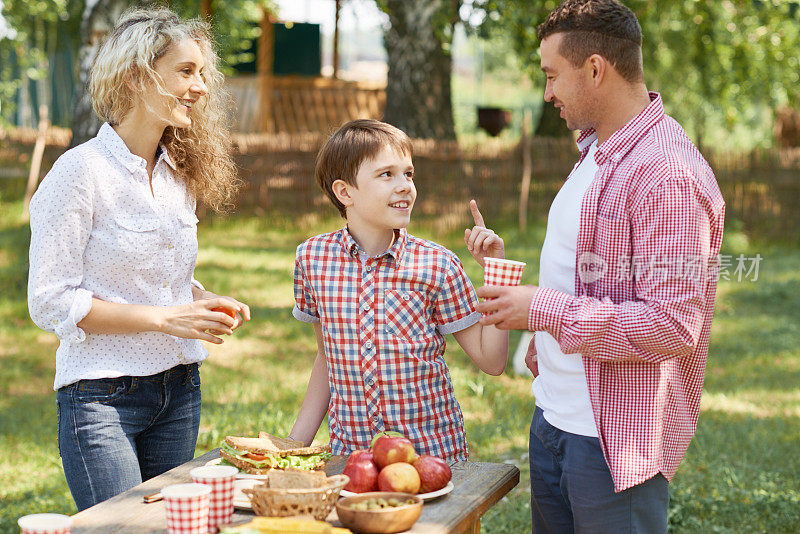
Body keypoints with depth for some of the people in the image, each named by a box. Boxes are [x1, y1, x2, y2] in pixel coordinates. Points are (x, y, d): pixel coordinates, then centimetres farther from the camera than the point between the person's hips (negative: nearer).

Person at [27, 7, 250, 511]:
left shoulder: (178, 175, 9)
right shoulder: (82, 171, -13)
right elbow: (50, 302, -15)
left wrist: (208, 302, -1)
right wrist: (166, 318, -19)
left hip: (180, 390, 7)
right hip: (102, 396, -7)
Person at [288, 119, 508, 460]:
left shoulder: (437, 265, -5)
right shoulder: (311, 258, 1)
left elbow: (491, 360, 1)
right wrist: (295, 444, 12)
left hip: (432, 453, -2)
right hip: (348, 454, 2)